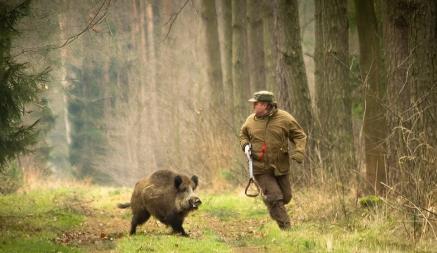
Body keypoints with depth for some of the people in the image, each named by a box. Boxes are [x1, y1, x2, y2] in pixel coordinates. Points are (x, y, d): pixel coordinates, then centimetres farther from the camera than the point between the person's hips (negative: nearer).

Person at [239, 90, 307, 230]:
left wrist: (298, 152, -17)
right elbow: (243, 134, 20)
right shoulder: (251, 120, 0)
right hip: (261, 168, -1)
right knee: (275, 197, -12)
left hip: (281, 167, 1)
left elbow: (299, 136, 0)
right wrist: (245, 145, -2)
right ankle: (285, 228, -6)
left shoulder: (284, 118, -6)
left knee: (286, 197, 12)